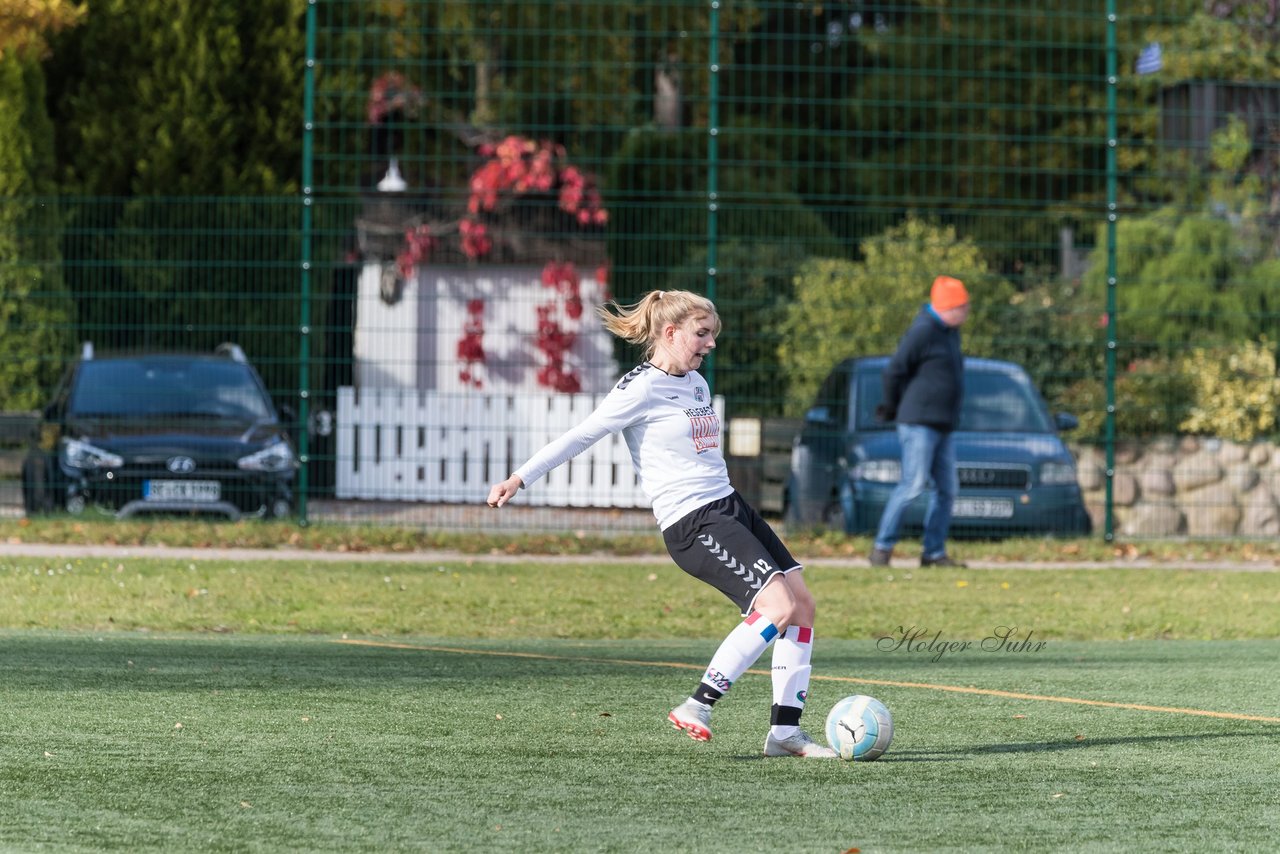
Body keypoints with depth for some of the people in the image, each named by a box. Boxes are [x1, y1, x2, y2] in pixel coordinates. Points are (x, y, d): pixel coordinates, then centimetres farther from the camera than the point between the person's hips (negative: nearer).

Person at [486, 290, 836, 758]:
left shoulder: (696, 382, 15)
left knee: (802, 601, 2)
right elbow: (580, 435, -8)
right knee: (779, 605, -21)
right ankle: (698, 707, -16)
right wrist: (519, 478, -10)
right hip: (691, 522, -9)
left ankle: (785, 729, 6)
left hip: (729, 505, 9)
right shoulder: (642, 388, -10)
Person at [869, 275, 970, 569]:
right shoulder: (923, 331, -14)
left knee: (947, 488, 6)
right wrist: (894, 407, 1)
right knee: (913, 484, -13)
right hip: (919, 423, -9)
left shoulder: (950, 332, 15)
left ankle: (934, 552, 11)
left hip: (942, 427, 9)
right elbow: (894, 370, -13)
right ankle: (883, 546, -7)